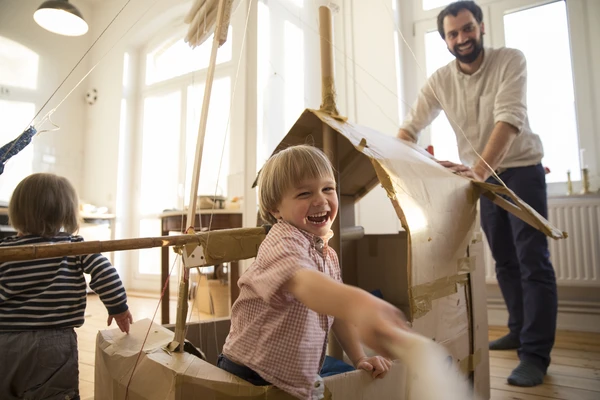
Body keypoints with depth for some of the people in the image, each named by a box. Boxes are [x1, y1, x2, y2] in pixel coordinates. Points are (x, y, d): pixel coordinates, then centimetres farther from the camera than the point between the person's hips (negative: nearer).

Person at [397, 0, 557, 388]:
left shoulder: (510, 60, -15)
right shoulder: (440, 80, -4)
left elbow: (509, 118, -28)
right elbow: (411, 127, -5)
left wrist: (481, 169, -41)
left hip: (522, 170, -4)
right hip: (485, 177, 4)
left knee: (532, 261, -9)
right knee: (505, 261, 11)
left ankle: (536, 354, -4)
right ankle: (520, 330, 27)